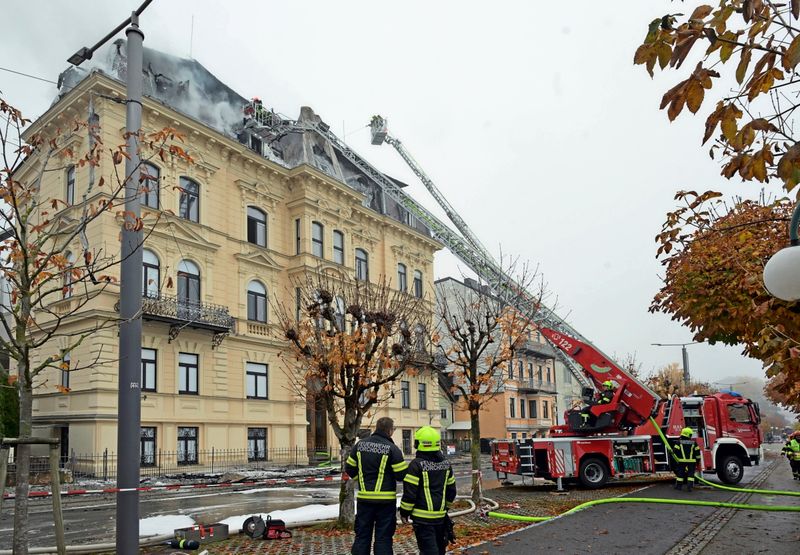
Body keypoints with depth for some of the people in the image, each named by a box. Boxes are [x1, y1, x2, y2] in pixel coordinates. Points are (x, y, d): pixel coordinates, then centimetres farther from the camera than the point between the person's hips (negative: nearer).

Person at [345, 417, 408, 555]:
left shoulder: (360, 444, 3)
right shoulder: (391, 448, -12)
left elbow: (349, 468, 9)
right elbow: (402, 474, -12)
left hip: (364, 498, 4)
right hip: (385, 500, -4)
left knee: (362, 535, 12)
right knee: (383, 537, 4)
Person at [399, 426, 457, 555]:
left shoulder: (416, 465, -14)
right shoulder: (445, 464, 7)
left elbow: (410, 492, -15)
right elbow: (451, 490, 14)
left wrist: (404, 512, -4)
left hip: (423, 516, -6)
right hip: (440, 515, 6)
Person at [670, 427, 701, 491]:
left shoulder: (678, 442, -4)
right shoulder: (693, 443, 0)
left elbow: (675, 452, -6)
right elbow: (697, 453, 4)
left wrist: (676, 459, 6)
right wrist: (698, 460, 16)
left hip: (681, 461, 0)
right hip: (691, 461, 0)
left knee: (680, 473, 9)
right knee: (690, 474, 5)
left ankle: (679, 486, 16)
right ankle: (689, 487, -3)